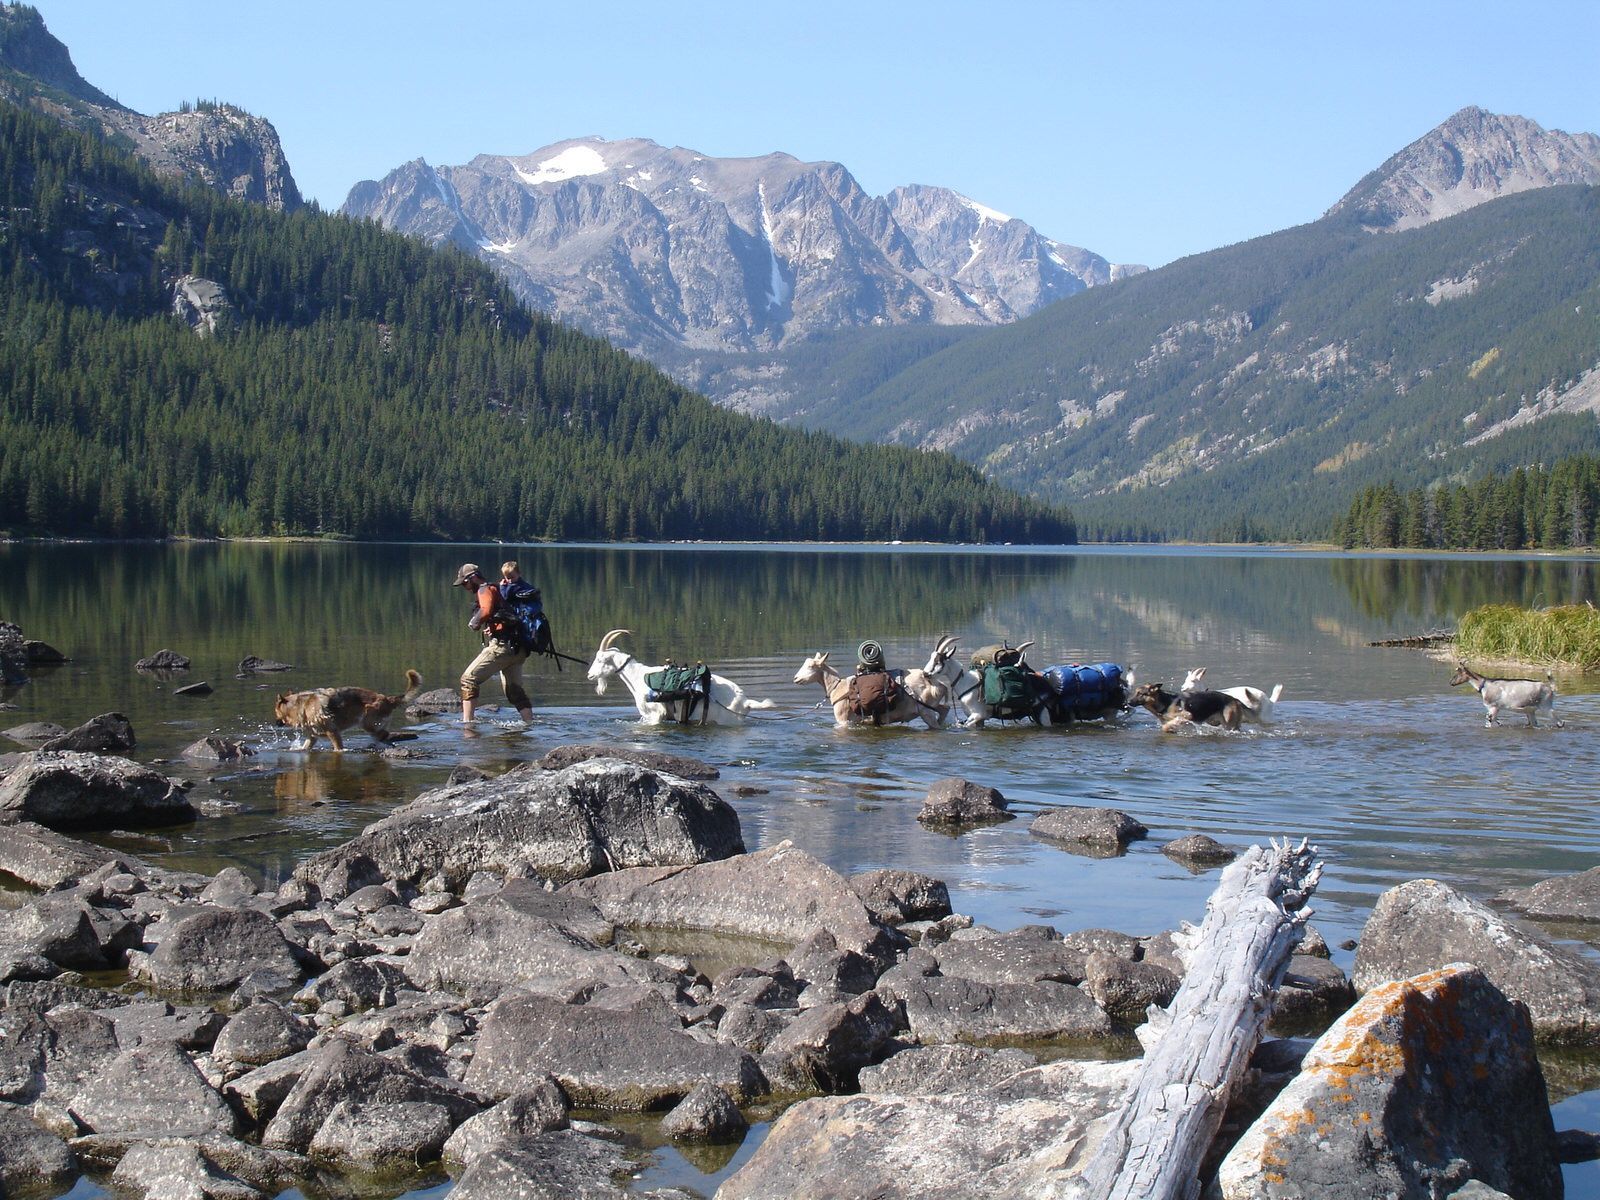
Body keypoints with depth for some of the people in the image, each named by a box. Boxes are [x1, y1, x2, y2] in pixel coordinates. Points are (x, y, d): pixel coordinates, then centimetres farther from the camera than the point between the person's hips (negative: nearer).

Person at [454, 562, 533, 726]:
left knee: (468, 679, -6)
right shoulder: (498, 590, 26)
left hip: (501, 646, -10)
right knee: (515, 691, 17)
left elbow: (486, 611, -23)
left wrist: (475, 622, -6)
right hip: (518, 650, 10)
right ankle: (530, 724, 13)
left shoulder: (485, 590, -4)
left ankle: (466, 722, -12)